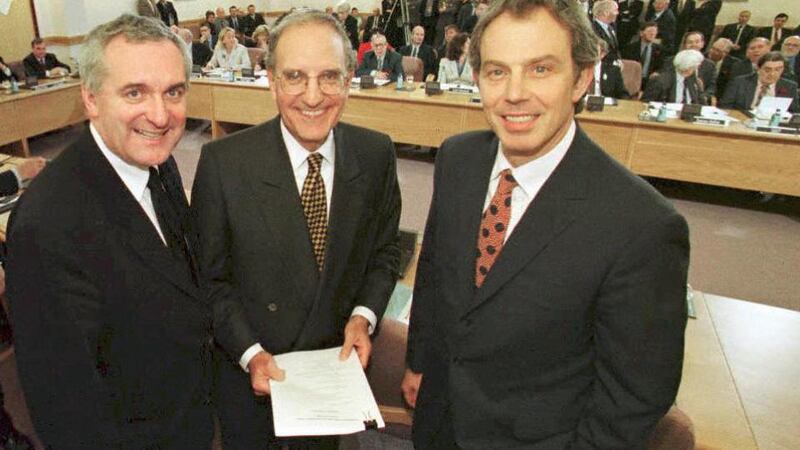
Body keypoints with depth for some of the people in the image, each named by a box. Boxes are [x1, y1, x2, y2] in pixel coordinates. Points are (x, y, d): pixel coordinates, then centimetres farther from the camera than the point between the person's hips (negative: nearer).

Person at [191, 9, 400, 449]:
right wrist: (249, 352, -17)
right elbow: (209, 277, -11)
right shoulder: (222, 162, -20)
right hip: (247, 368, -2)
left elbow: (384, 251, 0)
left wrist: (363, 315, -14)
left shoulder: (376, 154, -13)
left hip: (336, 360, 3)